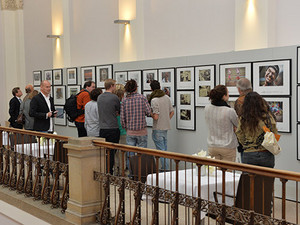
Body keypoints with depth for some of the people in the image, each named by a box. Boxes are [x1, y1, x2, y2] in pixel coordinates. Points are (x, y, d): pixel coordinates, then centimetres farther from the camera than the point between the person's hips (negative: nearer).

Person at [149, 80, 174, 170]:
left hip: (158, 129, -7)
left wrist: (150, 113, -4)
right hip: (166, 127, 7)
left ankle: (165, 169, 1)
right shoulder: (167, 97, 4)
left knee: (161, 150, -1)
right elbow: (172, 112, 11)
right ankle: (165, 168, 23)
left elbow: (156, 117, -23)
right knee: (164, 149, 16)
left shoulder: (154, 100, -18)